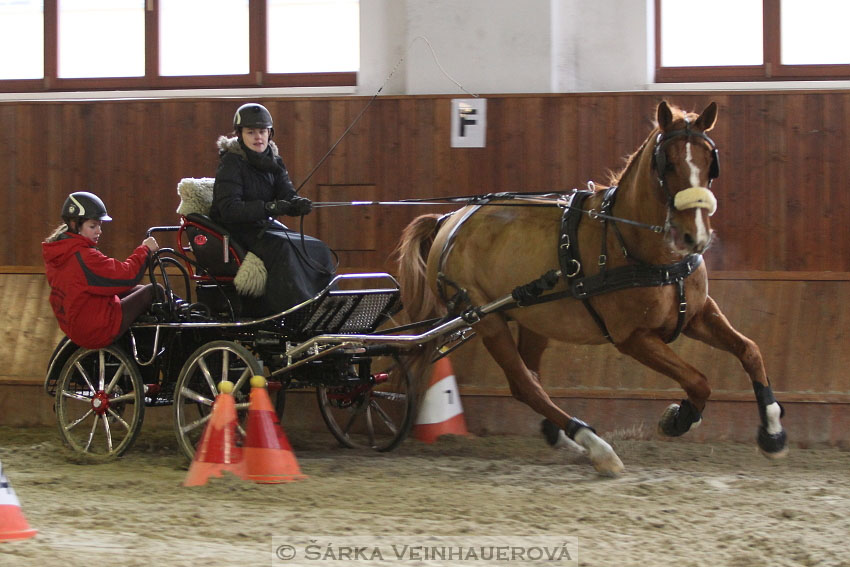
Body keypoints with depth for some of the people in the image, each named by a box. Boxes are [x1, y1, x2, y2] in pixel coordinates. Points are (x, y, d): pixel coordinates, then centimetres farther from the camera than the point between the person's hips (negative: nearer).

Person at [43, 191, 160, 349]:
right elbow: (126, 276, -24)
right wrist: (145, 249, -11)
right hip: (98, 331, -10)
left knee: (139, 290, 23)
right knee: (153, 292, -3)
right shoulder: (83, 257, -25)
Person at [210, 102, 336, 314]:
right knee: (282, 248, -32)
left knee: (318, 250, -8)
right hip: (235, 231, -8)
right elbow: (228, 209, -23)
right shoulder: (232, 163, -13)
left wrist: (298, 204, -25)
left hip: (264, 226, 8)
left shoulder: (273, 162, 9)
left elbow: (287, 195, 0)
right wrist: (268, 207, -34)